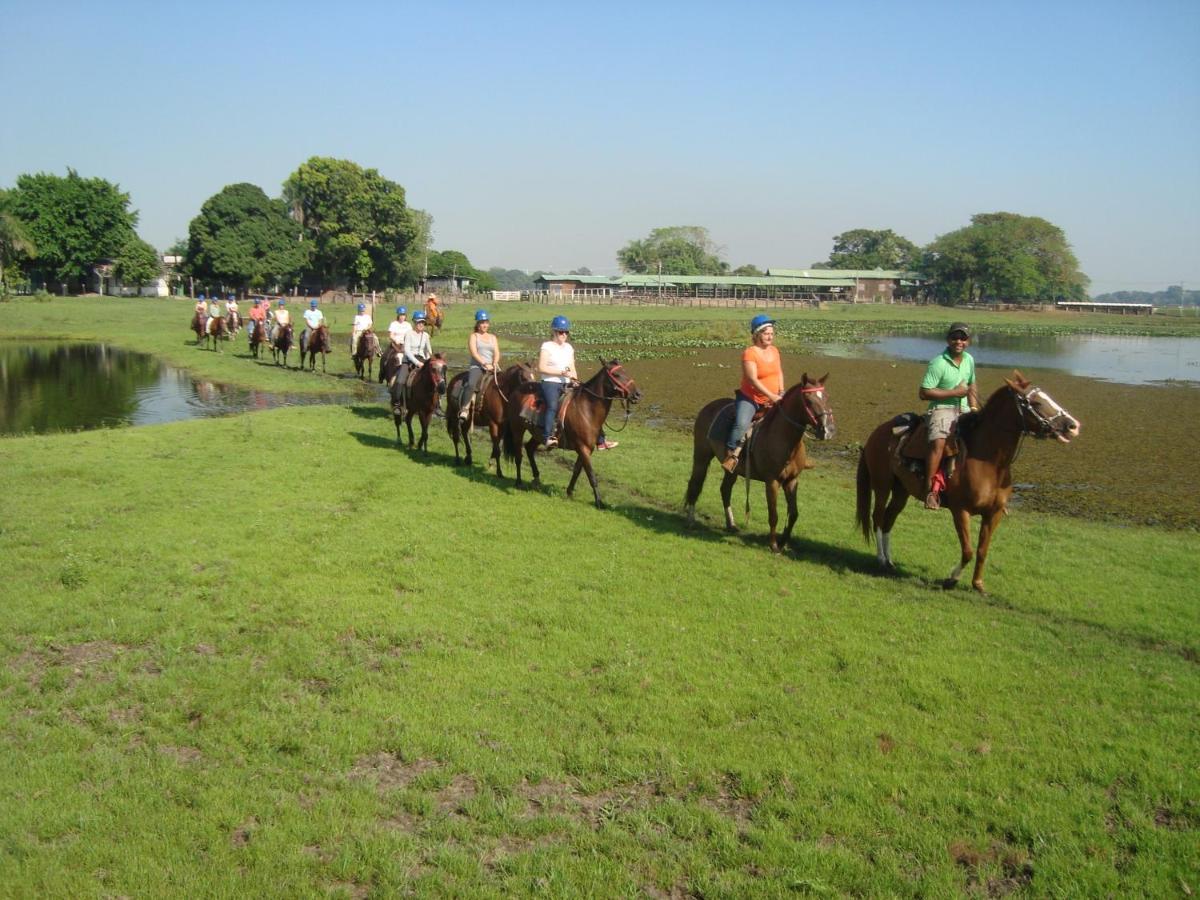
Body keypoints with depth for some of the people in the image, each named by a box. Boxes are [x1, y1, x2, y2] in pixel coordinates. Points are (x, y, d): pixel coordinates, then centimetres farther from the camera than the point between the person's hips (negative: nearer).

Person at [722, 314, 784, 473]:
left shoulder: (774, 350, 8)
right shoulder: (749, 353, -15)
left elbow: (779, 372, 17)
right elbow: (753, 379, -23)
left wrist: (781, 393, 1)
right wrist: (771, 396, -28)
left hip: (772, 399, 7)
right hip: (749, 398, -7)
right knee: (741, 424, -30)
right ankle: (731, 455, -20)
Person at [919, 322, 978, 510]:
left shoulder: (969, 360, 10)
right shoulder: (938, 363, -12)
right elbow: (924, 393, -16)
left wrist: (974, 407, 10)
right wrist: (954, 392, -15)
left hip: (963, 410, 7)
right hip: (941, 409, -7)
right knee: (938, 442, -31)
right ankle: (930, 490, -30)